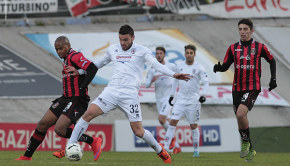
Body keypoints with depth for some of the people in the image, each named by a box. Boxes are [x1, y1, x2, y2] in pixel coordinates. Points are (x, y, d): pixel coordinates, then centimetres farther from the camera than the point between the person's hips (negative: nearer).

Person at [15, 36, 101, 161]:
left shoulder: (75, 57, -12)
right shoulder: (66, 59, 19)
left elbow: (92, 68, -26)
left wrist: (82, 88, -25)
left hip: (77, 100, -10)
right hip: (66, 99, 10)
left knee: (59, 129, -22)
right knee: (42, 124, 6)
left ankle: (93, 142, -7)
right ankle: (27, 157, 15)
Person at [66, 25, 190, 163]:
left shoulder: (141, 51, 3)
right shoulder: (112, 50, 16)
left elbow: (156, 65, -9)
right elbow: (99, 64, 31)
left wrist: (173, 75, -24)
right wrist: (80, 71, 31)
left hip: (130, 94, -3)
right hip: (111, 90, 3)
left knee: (138, 131, -7)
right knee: (88, 114, -15)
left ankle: (160, 151, 20)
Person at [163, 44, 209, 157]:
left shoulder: (199, 68, -4)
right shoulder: (180, 66, 8)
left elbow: (206, 82, -6)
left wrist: (203, 94, -21)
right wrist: (172, 95, 19)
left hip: (193, 100, -3)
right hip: (181, 98, 3)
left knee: (193, 126, 2)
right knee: (173, 121, -9)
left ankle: (196, 150, 14)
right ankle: (165, 147, -11)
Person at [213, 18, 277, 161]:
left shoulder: (259, 47, 0)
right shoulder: (233, 48, 7)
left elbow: (272, 61, 14)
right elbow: (226, 66, 6)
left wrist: (273, 78, 8)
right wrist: (219, 68, -16)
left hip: (252, 88, -4)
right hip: (237, 89, 4)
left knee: (241, 114, -25)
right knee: (240, 118, 6)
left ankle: (246, 142, -3)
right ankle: (249, 150, 22)